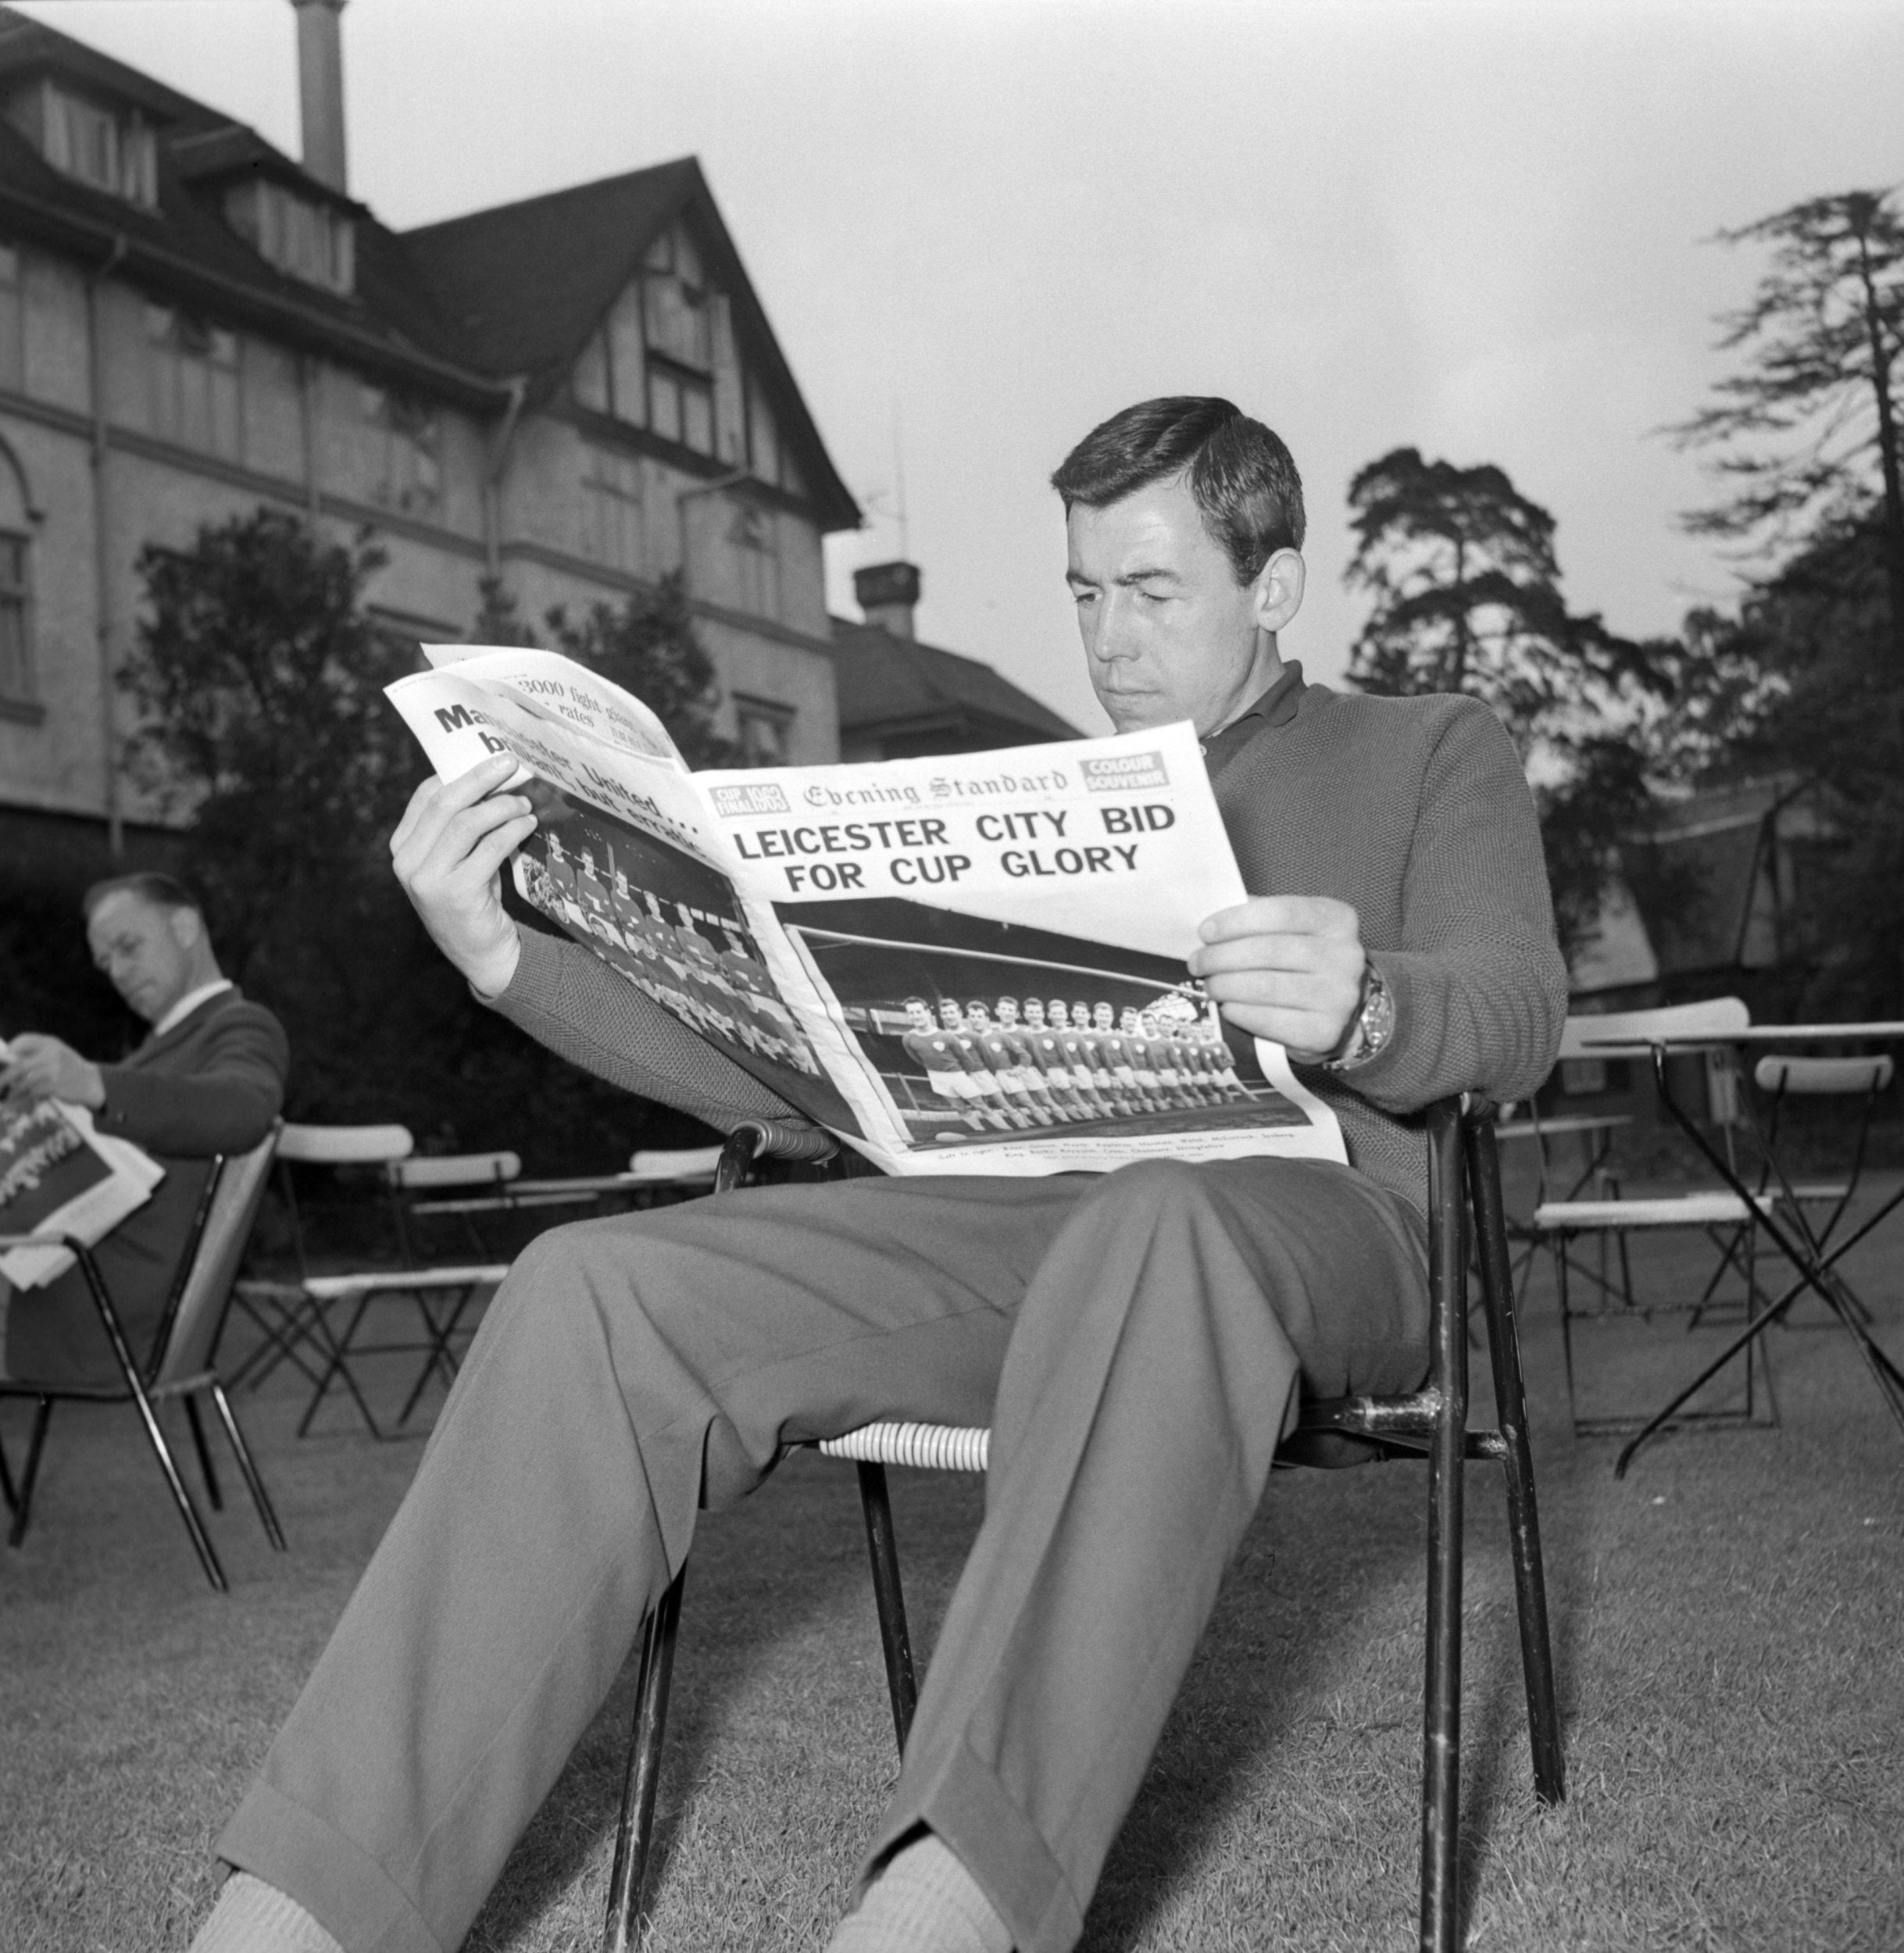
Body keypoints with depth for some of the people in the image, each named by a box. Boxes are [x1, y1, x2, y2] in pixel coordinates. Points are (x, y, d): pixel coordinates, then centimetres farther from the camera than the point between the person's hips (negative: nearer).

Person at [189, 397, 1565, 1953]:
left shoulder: (1436, 753, 18)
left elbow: (1517, 1015, 0)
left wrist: (1362, 1011, -26)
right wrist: (508, 959, 4)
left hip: (1320, 1212, -3)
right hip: (1019, 1211, 4)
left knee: (1157, 1225, -41)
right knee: (602, 1290, -22)